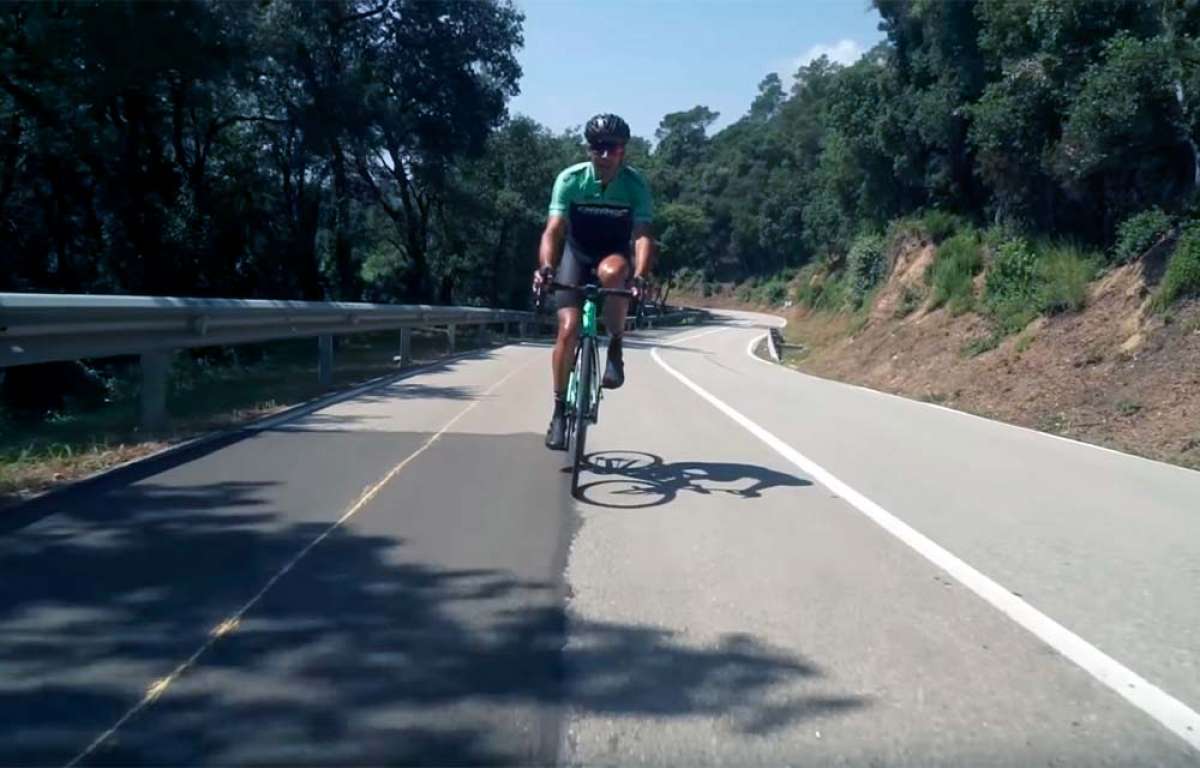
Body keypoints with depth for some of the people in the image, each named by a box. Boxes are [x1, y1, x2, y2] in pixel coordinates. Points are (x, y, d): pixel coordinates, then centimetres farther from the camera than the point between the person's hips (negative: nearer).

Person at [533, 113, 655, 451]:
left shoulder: (635, 184, -19)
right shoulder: (570, 179, -19)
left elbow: (643, 235, -27)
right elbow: (553, 230, -26)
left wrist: (639, 276, -45)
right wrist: (546, 267, -45)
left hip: (614, 255, 0)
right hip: (576, 255, 1)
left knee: (612, 272, -39)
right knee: (568, 329, -16)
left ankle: (615, 347, -15)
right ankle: (560, 410, -2)